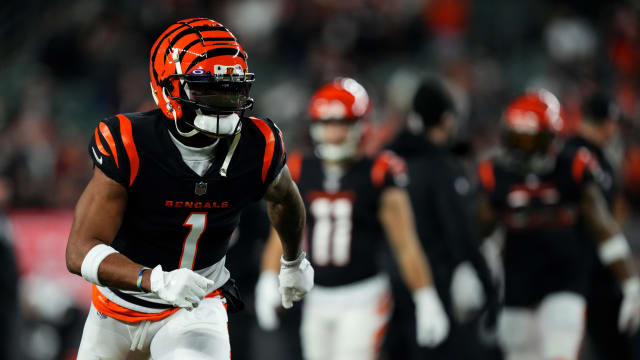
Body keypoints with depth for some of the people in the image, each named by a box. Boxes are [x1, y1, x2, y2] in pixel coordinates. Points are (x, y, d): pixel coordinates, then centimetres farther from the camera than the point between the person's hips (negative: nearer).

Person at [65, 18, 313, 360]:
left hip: (196, 308, 0)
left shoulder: (257, 149, -17)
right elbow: (81, 252, -31)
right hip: (118, 309, 0)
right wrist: (158, 280, -47)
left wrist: (294, 261, 28)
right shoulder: (128, 148, -27)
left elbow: (283, 198, 10)